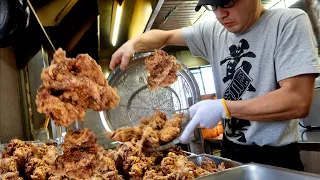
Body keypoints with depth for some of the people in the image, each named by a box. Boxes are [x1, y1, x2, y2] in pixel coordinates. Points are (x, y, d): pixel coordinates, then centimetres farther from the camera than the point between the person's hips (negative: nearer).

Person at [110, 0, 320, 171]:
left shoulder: (290, 22, -15)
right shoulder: (213, 31, -1)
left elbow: (298, 101, -23)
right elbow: (165, 36, 9)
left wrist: (222, 108, -24)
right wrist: (133, 44, -12)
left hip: (275, 157, -4)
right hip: (230, 148, 5)